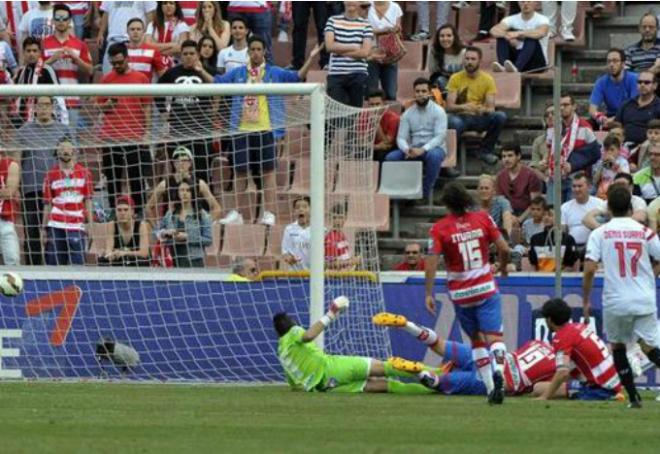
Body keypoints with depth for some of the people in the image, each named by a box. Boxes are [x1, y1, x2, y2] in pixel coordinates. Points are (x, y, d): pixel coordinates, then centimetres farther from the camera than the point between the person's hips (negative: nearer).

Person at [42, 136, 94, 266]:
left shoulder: (84, 172, 7)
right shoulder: (51, 175, 6)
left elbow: (88, 200, 8)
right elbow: (47, 204, 7)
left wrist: (90, 224, 1)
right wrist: (45, 228, 3)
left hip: (77, 226, 0)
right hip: (56, 226, 0)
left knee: (78, 264, -4)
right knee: (54, 264, -1)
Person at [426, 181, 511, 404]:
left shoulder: (440, 228, -5)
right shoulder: (483, 219, -2)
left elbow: (432, 261, -11)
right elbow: (504, 248, -2)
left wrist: (429, 293, -7)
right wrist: (503, 267, 19)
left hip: (460, 294, 1)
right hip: (486, 289, -1)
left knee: (476, 340, 15)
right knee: (494, 336, -8)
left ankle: (490, 387, 11)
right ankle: (497, 369, -38)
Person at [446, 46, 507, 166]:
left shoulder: (487, 79, 0)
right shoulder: (455, 78, -3)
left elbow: (491, 108, -6)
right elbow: (449, 106, -9)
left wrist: (484, 110, -31)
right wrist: (463, 107, -31)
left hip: (480, 118, 2)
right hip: (461, 117, -2)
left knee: (500, 117, -26)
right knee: (454, 122, -39)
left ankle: (485, 150, -9)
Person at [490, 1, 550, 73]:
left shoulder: (542, 19, -7)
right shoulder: (512, 19, 3)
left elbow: (541, 33, -32)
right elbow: (493, 30, -15)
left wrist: (519, 33, -42)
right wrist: (508, 35, -35)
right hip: (516, 58, 4)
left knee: (531, 38, -32)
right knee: (501, 35, -15)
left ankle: (516, 67, -55)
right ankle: (502, 65, -38)